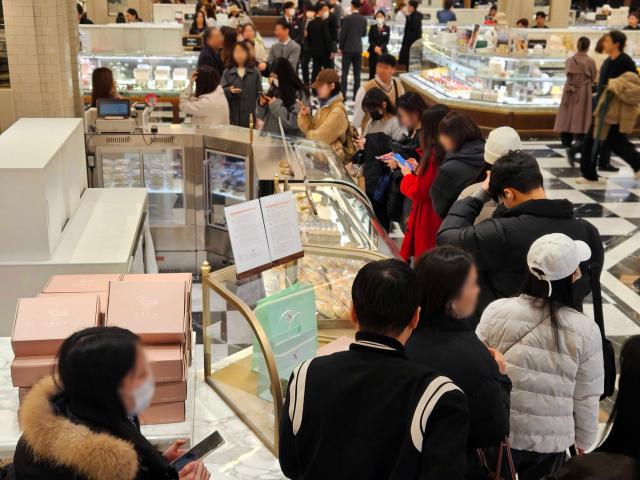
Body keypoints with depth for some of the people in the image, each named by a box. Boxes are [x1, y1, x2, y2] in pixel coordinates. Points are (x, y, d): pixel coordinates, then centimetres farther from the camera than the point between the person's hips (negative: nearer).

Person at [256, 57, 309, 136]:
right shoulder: (273, 89, 11)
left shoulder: (299, 93, -6)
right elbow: (263, 116, 18)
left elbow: (295, 122, -13)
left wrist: (276, 105, -12)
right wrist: (262, 105, -1)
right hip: (268, 136, 5)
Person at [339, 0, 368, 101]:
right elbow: (364, 34, 11)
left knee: (345, 72, 1)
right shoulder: (363, 19, 1)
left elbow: (343, 34, -9)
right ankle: (356, 95, 7)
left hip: (348, 49, -4)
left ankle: (343, 95, -3)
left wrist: (341, 47, 2)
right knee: (357, 73, 6)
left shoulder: (347, 18, -11)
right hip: (358, 49, 4)